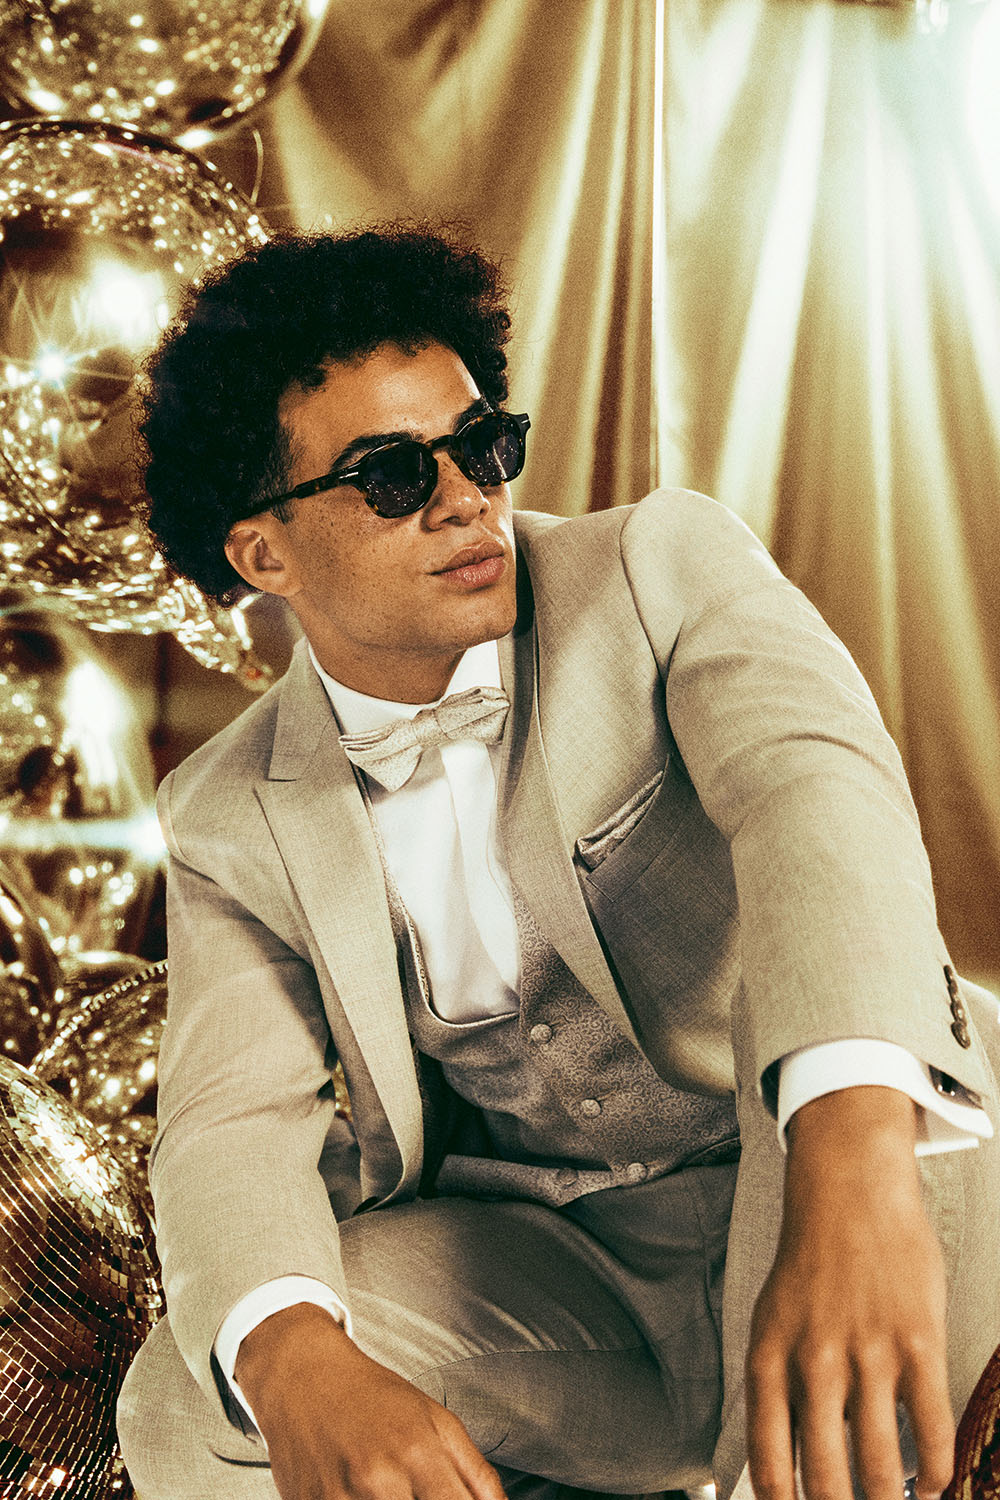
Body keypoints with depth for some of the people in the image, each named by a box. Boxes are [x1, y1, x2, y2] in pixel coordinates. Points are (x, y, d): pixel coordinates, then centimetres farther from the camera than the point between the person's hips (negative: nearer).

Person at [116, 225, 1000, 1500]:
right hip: (528, 1254, 3)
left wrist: (855, 1175, -50)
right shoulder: (233, 822, -1)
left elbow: (814, 785, -29)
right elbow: (231, 1121, -9)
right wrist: (299, 1367, -36)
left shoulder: (662, 566, -10)